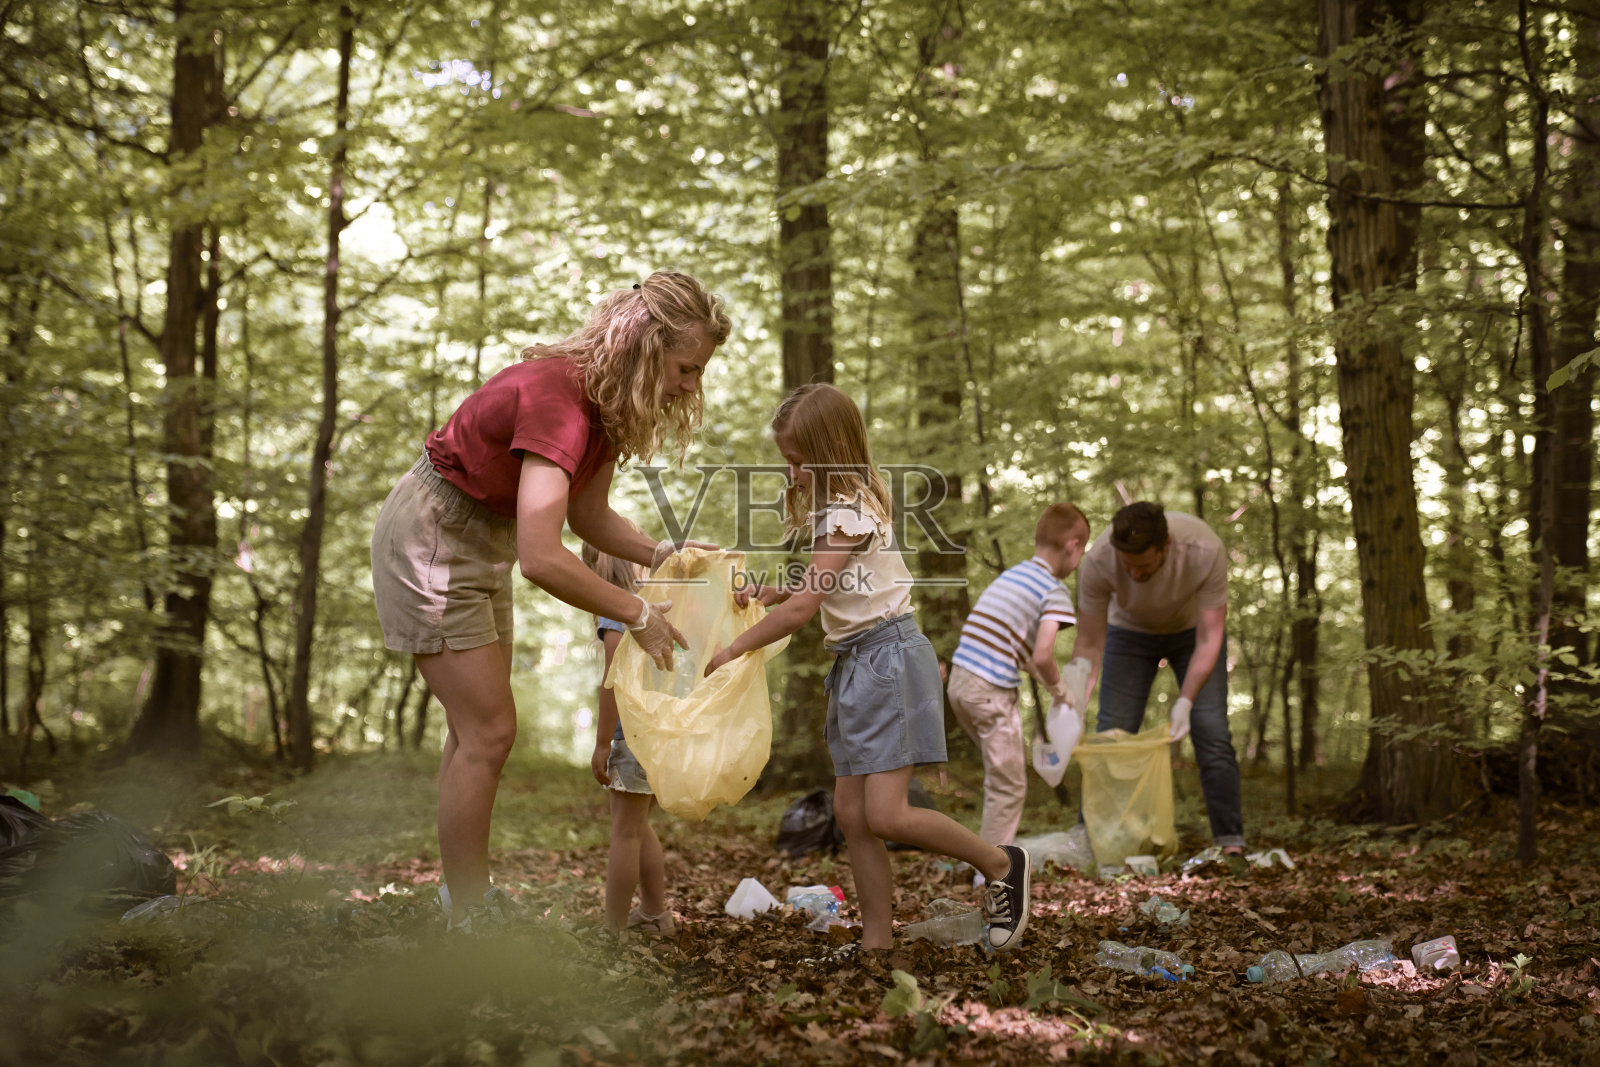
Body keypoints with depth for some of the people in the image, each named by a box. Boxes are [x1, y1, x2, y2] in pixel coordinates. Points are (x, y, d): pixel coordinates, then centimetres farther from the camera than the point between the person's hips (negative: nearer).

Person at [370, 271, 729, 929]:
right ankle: (468, 924, -1)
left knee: (477, 727, 15)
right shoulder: (557, 400, -34)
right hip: (430, 539, -9)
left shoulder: (609, 401, -5)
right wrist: (636, 615, -30)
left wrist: (662, 555, -11)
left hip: (483, 541, 9)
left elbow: (587, 515, 5)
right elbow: (542, 558, -41)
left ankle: (466, 892, 27)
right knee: (488, 731, -9)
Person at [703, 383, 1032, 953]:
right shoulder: (835, 506, 14)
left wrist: (734, 648, -11)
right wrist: (774, 591, 2)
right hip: (854, 664, 10)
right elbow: (822, 590, 19)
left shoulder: (849, 513, -16)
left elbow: (801, 610, -20)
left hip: (888, 654, -10)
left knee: (885, 816, -14)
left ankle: (1001, 864, 5)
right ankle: (877, 938, 10)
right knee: (851, 813, 5)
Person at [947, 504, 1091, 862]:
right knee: (1009, 785, 2)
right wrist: (1060, 690, 0)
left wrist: (1042, 675, 22)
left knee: (1008, 767, 24)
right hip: (990, 693, -8)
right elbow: (1042, 656, -19)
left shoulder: (1011, 576, 18)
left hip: (959, 681, 8)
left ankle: (994, 847, 31)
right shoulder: (1055, 592, -7)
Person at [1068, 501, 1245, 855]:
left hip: (1193, 629, -1)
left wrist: (1185, 702, -43)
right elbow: (1088, 645, -26)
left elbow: (1209, 639, -32)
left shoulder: (1205, 551, -39)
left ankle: (1232, 845, -5)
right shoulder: (1098, 562, -35)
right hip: (1131, 631, 1)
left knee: (1212, 733, -11)